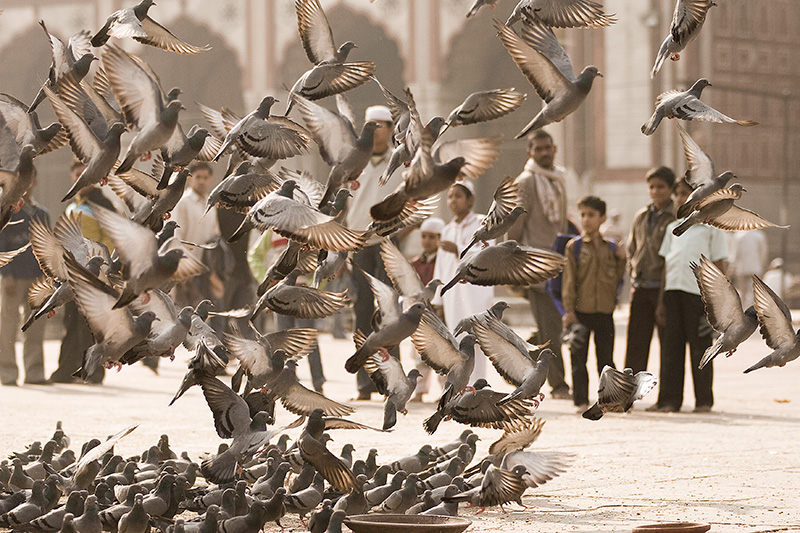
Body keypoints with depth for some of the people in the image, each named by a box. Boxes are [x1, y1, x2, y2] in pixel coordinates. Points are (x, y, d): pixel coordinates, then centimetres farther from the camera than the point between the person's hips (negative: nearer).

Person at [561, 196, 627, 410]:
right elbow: (569, 280, -4)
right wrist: (569, 310, -10)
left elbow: (617, 278, 9)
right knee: (579, 359, 1)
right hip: (581, 311, -3)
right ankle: (581, 400, 7)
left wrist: (621, 259, -5)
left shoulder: (611, 248, 8)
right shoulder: (575, 246, -1)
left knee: (606, 358, 9)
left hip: (605, 311, 3)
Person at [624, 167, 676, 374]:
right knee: (635, 344, 3)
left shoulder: (678, 217, -4)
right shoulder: (641, 217, 12)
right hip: (640, 289, 5)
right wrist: (634, 275, 10)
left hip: (665, 288, -5)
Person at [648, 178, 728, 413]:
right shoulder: (673, 228, 16)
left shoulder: (711, 226, 2)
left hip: (699, 292, -5)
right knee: (671, 346, 3)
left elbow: (719, 265, 0)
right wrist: (662, 300, 13)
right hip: (673, 290, 5)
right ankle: (669, 400, 6)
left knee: (700, 347, -1)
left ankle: (704, 400, 7)